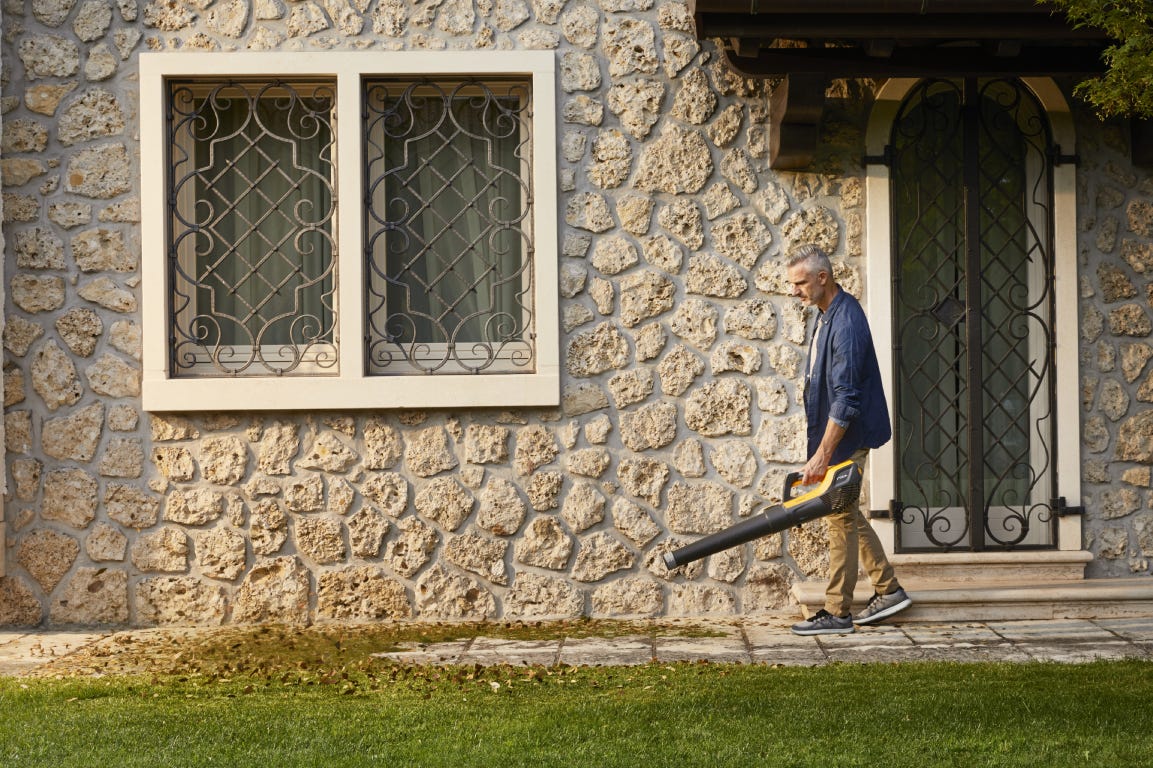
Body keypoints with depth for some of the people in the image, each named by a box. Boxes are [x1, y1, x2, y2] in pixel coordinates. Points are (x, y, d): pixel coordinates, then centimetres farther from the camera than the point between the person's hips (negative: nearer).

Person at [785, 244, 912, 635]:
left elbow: (846, 398, -27)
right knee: (848, 514, 15)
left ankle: (836, 612, 3)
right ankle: (888, 589, 23)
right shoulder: (829, 313, 9)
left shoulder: (846, 323, -24)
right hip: (838, 433, 10)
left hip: (846, 438, -10)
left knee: (841, 518, -3)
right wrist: (822, 448, 22)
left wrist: (822, 454, -26)